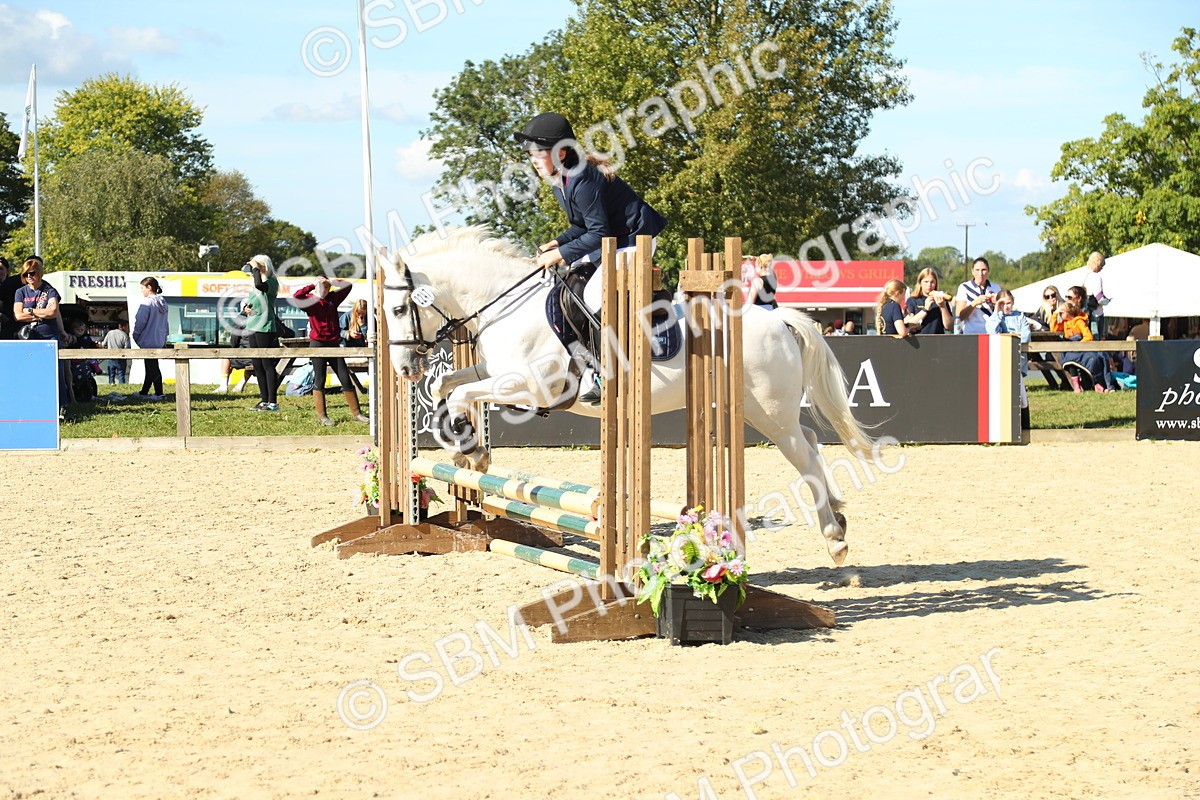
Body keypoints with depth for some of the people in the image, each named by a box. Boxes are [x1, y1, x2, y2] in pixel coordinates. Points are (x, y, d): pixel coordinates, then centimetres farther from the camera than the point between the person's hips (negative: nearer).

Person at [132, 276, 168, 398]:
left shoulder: (147, 302, -16)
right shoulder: (162, 303, 11)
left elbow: (140, 321, -16)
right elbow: (164, 323, 17)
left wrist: (135, 335, -1)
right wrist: (164, 340, 22)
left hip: (148, 341, -9)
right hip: (159, 340, 9)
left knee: (152, 367, -3)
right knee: (151, 367, 15)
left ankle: (159, 393, -4)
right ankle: (144, 392, 24)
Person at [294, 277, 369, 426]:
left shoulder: (332, 299, 13)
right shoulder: (310, 300, -1)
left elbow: (347, 286, 16)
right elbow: (297, 296, -20)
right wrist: (313, 285, -12)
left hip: (334, 343, 5)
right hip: (318, 344, -5)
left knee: (345, 379, 5)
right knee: (319, 381, -1)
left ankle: (356, 413, 10)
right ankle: (321, 416, 3)